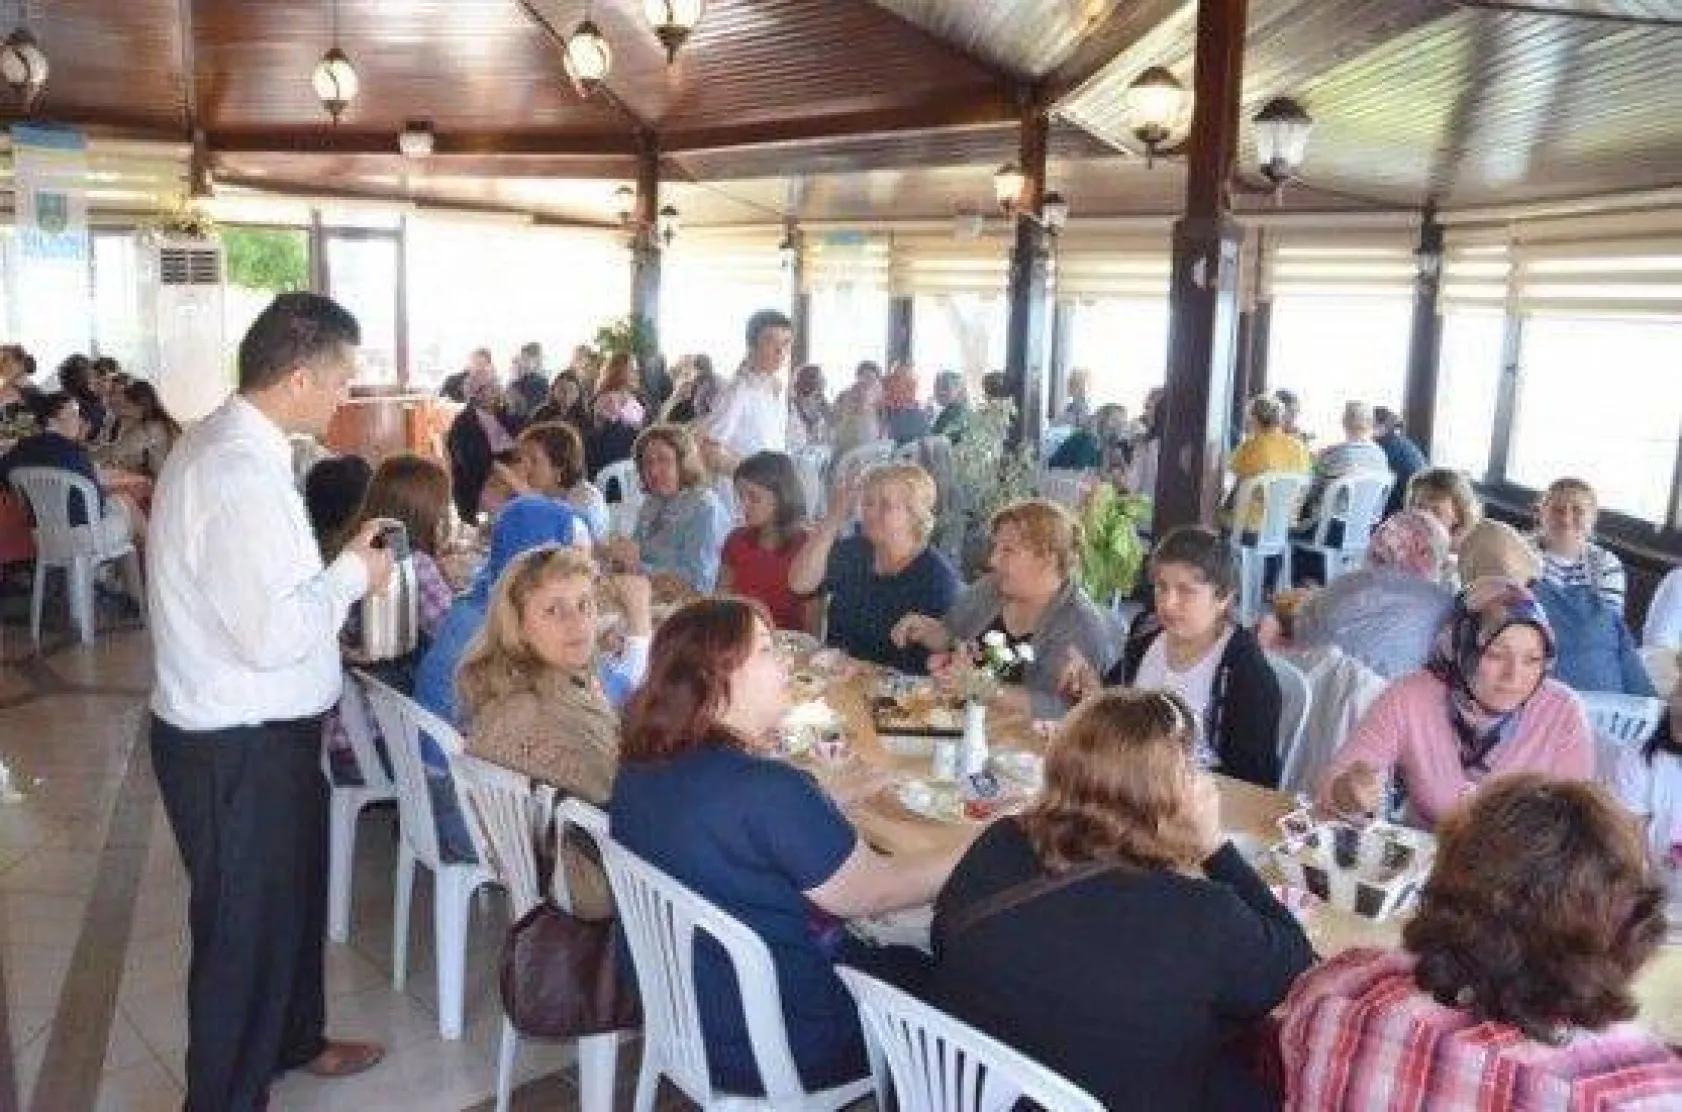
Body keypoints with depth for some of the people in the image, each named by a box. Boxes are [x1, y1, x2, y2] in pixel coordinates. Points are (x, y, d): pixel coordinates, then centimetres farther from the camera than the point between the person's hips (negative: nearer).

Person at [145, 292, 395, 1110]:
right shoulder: (241, 474, -27)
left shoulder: (222, 444, 6)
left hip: (252, 730, 10)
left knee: (291, 892, 27)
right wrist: (351, 574, -16)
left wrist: (337, 578, 8)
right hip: (239, 749, -10)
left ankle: (291, 1039, 50)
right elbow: (274, 633, -30)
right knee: (246, 927, 9)